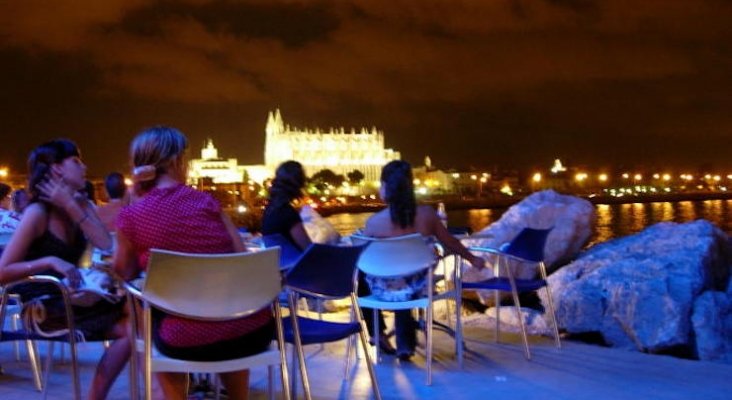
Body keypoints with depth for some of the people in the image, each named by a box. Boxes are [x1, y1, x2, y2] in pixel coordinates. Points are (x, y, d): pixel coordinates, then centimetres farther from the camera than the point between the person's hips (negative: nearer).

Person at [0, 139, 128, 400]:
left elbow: (107, 247, -9)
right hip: (43, 306, -7)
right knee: (128, 328, -22)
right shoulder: (37, 213, -14)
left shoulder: (81, 204, 7)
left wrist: (72, 208, -12)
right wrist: (50, 261, -30)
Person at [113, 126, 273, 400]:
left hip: (190, 342, -1)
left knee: (151, 320, 34)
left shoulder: (131, 216, -2)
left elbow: (126, 273, 16)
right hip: (254, 332, 2)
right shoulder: (205, 201, 2)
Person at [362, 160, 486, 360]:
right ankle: (405, 344, 40)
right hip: (417, 288, 3)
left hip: (387, 289, -2)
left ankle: (378, 332, 38)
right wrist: (473, 259, 23)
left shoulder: (374, 222, -16)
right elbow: (451, 243, 5)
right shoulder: (427, 214, -9)